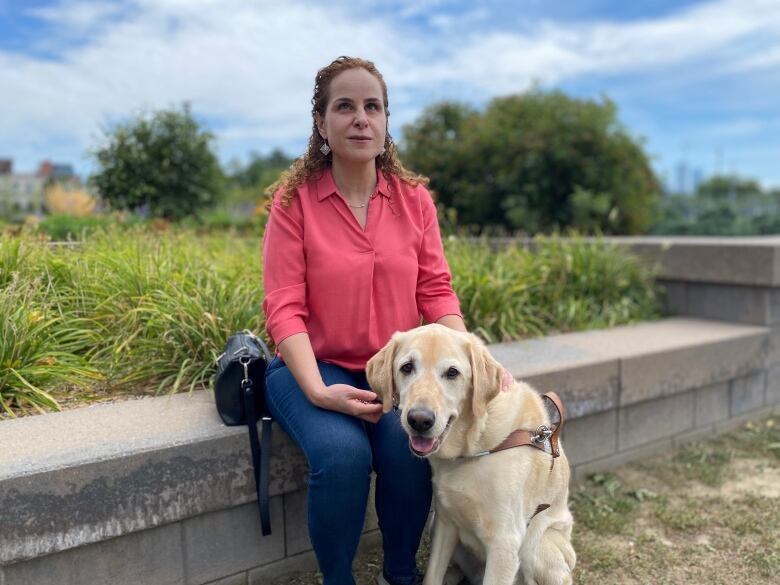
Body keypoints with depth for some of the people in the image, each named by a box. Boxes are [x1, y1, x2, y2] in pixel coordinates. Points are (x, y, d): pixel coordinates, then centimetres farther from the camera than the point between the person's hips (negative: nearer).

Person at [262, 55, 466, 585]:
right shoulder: (294, 200, -7)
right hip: (316, 366, -2)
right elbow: (284, 307, -12)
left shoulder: (414, 198, 2)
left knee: (409, 447, -26)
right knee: (343, 454, -30)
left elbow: (436, 290, 0)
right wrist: (318, 390, -24)